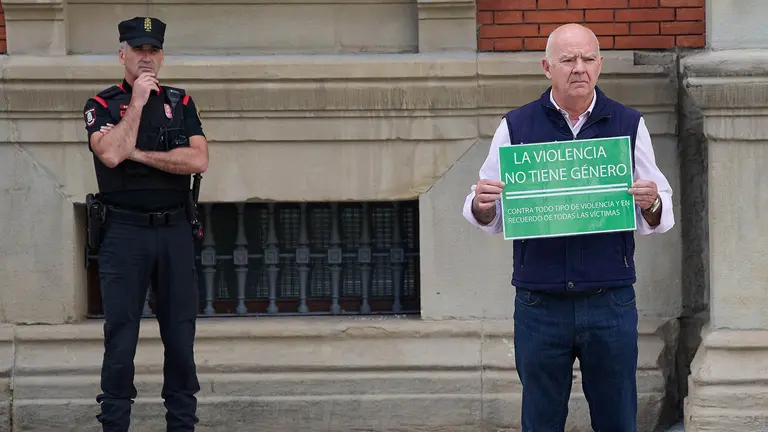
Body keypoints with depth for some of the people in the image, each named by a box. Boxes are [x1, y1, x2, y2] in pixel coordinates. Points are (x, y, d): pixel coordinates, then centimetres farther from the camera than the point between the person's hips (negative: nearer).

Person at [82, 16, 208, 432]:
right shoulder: (102, 105, 2)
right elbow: (110, 153, -18)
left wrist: (138, 153, -11)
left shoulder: (179, 102, 9)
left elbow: (198, 160, -6)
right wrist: (137, 101, -12)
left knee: (180, 333, 5)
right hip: (124, 231, -2)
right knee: (120, 334, -2)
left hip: (175, 230, 2)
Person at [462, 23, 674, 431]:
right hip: (539, 304, 0)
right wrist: (481, 205, -15)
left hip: (610, 304, 0)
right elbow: (491, 220, 8)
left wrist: (651, 204, -15)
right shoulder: (516, 126, 5)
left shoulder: (628, 125, 6)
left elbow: (660, 219, 8)